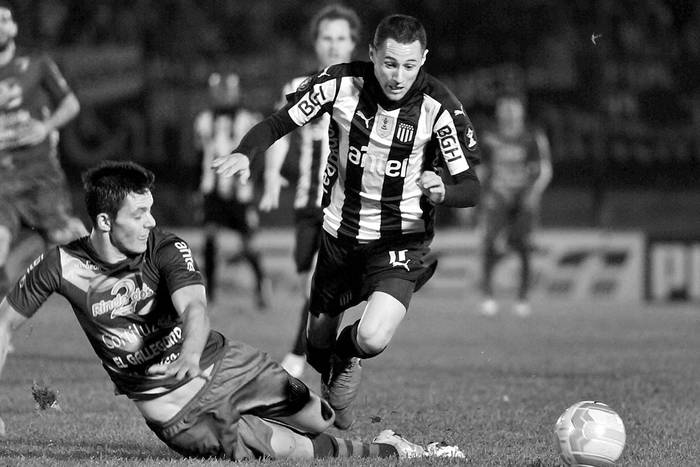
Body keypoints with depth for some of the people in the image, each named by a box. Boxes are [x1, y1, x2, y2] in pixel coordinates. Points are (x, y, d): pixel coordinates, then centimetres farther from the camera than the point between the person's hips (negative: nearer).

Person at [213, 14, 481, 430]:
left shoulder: (440, 106, -18)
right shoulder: (340, 84, -13)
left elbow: (471, 189, -14)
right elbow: (279, 122, -3)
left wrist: (442, 191, -37)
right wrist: (244, 153, -23)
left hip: (401, 240, -3)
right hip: (339, 235, 3)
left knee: (373, 338, -27)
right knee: (319, 345, 15)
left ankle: (349, 355, 10)